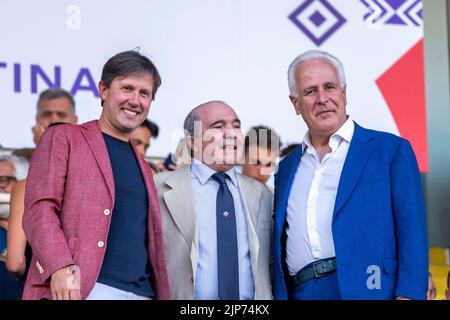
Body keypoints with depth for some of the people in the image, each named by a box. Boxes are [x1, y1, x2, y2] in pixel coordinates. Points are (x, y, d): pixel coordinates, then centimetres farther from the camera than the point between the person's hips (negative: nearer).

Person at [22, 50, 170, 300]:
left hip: (142, 293, 6)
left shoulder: (143, 168, 24)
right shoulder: (63, 138, 7)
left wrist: (162, 294, 10)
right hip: (81, 290, -5)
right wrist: (59, 267, -20)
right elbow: (39, 207, -5)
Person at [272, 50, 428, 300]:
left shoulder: (392, 150, 5)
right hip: (301, 293, 4)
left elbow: (412, 235, -3)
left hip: (369, 289, -4)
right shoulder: (287, 168, 20)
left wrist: (409, 295, -15)